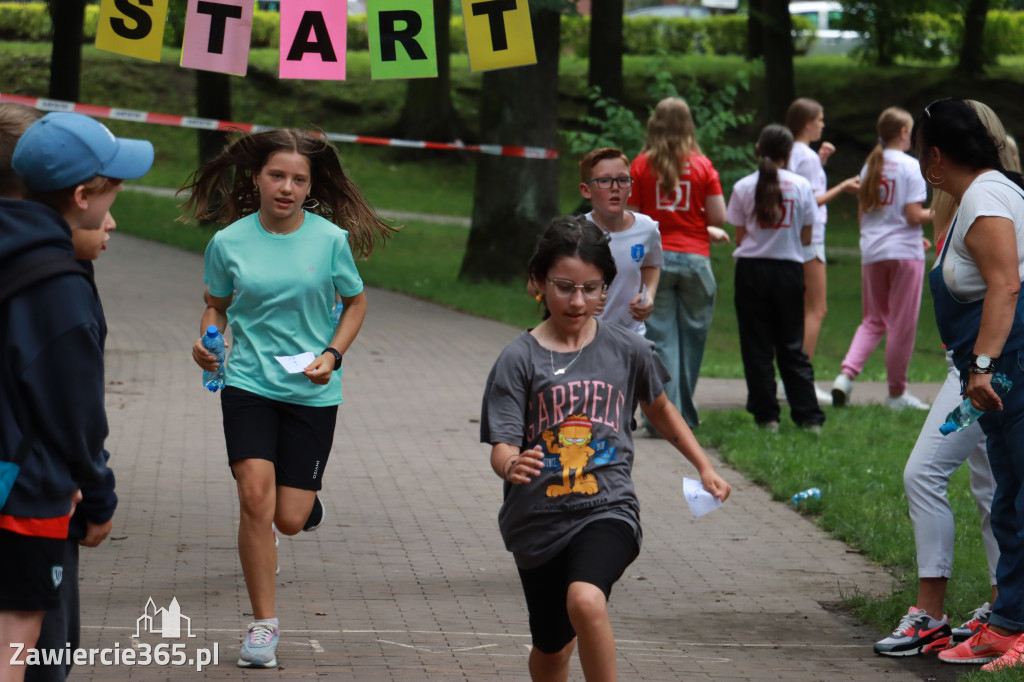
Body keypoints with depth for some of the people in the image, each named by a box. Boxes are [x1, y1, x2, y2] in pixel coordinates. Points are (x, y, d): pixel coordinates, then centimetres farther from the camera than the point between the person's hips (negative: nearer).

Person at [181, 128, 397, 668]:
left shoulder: (331, 239, -5)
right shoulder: (228, 242, -3)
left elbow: (355, 303, 8)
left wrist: (332, 355, -7)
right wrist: (207, 341, -9)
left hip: (312, 391, 0)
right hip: (248, 383, 0)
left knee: (290, 521, 0)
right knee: (255, 498, -18)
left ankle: (307, 498, 40)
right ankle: (263, 624, -5)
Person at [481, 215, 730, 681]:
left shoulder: (628, 351, 1)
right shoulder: (519, 359, -5)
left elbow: (659, 409, 20)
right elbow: (501, 446, -13)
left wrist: (704, 467, 24)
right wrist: (511, 466, -36)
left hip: (607, 508, -1)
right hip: (538, 519, 1)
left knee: (586, 601, -32)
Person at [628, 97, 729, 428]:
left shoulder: (641, 165, 0)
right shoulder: (702, 165, 1)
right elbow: (718, 217, 0)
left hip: (654, 258, 0)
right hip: (694, 257, 0)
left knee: (660, 336, 0)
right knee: (692, 336, 10)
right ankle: (685, 415, 17)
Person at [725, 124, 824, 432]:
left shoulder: (744, 187, -3)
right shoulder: (801, 186, -1)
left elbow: (739, 236, 1)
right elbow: (806, 238, 3)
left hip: (752, 269, -1)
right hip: (789, 268, 1)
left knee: (757, 346, 6)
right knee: (792, 346, 8)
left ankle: (766, 415, 4)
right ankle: (809, 416, 3)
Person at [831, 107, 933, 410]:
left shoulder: (870, 166, 10)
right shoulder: (910, 167, -9)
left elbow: (862, 215, 13)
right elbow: (914, 215, -15)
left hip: (871, 252, 6)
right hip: (904, 252, -6)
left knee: (873, 320, 13)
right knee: (902, 324, 3)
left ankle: (846, 374, -8)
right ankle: (897, 392, 9)